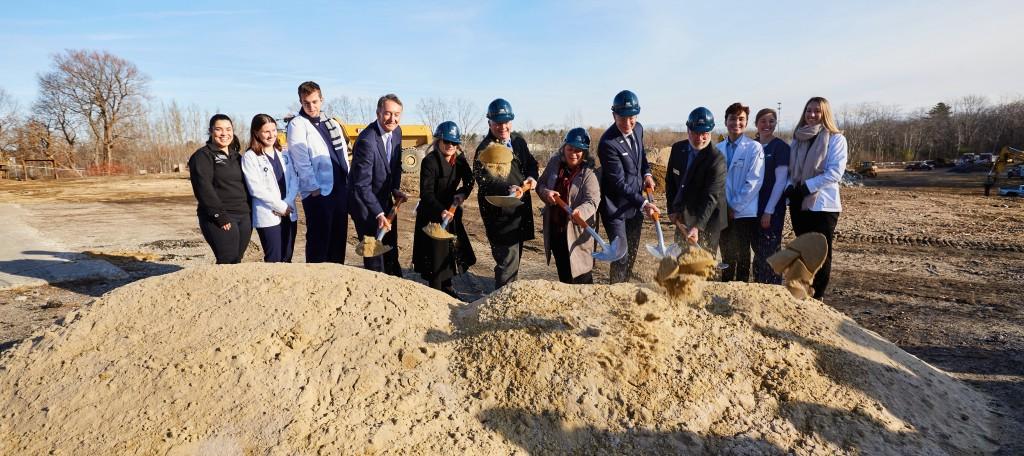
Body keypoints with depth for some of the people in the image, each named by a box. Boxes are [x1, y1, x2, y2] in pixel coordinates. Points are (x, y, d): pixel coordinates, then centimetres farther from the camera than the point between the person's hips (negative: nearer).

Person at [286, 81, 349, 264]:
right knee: (319, 240, 0)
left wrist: (349, 181, 9)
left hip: (341, 189, 6)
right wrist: (315, 188, -14)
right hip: (319, 192, -6)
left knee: (339, 238, 13)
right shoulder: (297, 124, -5)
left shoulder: (332, 123, 15)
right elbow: (301, 161, -11)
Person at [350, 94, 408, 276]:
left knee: (392, 253, 21)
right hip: (366, 206, -8)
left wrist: (396, 190, -2)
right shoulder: (367, 141, -29)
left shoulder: (396, 132, -4)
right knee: (375, 255, 0)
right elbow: (362, 185, -28)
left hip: (386, 202, 8)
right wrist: (378, 214, -31)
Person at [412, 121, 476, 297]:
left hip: (451, 212, 7)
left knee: (451, 249, 15)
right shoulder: (429, 161, -18)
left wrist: (461, 194, -20)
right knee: (435, 254, -3)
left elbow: (469, 181, 2)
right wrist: (441, 211, -40)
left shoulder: (459, 159, 1)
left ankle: (447, 286, 32)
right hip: (432, 215, -7)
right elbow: (426, 193, -26)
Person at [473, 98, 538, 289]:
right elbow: (486, 181, -25)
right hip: (499, 214, -8)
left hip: (521, 209, 8)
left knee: (515, 256, 20)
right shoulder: (485, 149, -14)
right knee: (507, 260, -8)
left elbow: (531, 163, 20)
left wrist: (531, 177, -4)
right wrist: (508, 190, -42)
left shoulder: (519, 142, 9)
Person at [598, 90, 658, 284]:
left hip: (636, 204, 7)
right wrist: (643, 203, -28)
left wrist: (646, 173, 6)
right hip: (616, 207, -7)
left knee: (632, 253, 16)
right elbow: (619, 183, -24)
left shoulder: (638, 129, 0)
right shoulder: (608, 143, -24)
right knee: (621, 256, -7)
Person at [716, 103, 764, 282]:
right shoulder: (718, 149, 8)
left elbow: (754, 181, -11)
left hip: (744, 212, -4)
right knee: (727, 256, 12)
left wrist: (735, 206, -11)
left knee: (743, 257, 2)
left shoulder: (754, 148, -5)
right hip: (724, 212, 4)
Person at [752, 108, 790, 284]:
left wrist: (769, 211, -14)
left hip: (772, 209, -5)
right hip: (754, 207, 5)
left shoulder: (780, 147, -6)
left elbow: (781, 181, -10)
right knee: (758, 251, 11)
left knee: (770, 252, -2)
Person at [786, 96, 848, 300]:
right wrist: (790, 187, -7)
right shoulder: (797, 139, 11)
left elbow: (835, 171, -13)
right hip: (799, 203, 5)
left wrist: (807, 187, -17)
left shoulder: (836, 139, -4)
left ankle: (817, 298, 9)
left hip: (823, 204, -5)